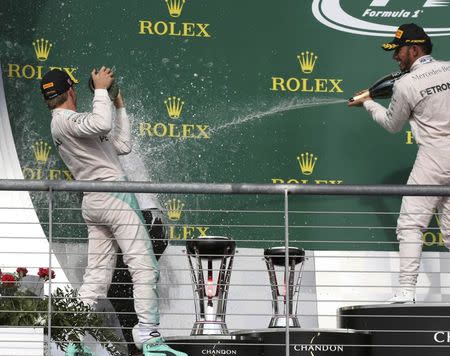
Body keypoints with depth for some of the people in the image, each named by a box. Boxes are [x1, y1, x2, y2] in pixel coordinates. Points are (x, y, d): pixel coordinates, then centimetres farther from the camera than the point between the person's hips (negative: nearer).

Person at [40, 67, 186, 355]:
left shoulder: (71, 124, 24)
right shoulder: (65, 120, -6)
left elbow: (122, 145, 21)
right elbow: (103, 125, -28)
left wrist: (119, 106, 22)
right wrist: (101, 89, -14)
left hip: (92, 202, 10)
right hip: (114, 192, -10)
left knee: (97, 275, 7)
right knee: (144, 266, -10)